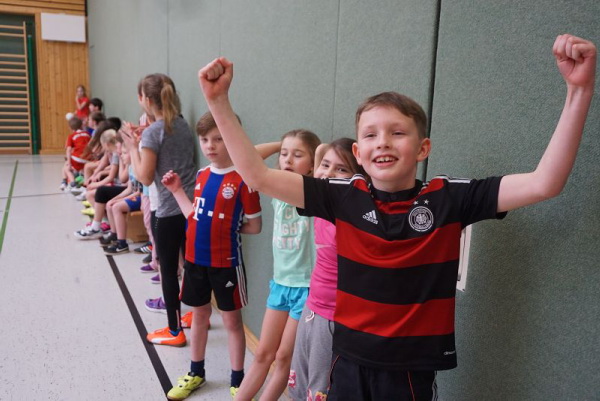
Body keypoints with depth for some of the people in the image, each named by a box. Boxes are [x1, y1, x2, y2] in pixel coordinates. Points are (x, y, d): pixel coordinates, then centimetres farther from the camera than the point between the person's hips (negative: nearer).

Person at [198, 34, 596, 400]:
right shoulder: (345, 197, -10)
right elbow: (258, 176, -11)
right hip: (351, 359, 2)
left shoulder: (448, 198, -12)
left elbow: (544, 183, -18)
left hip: (413, 366, -1)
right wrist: (219, 101, -15)